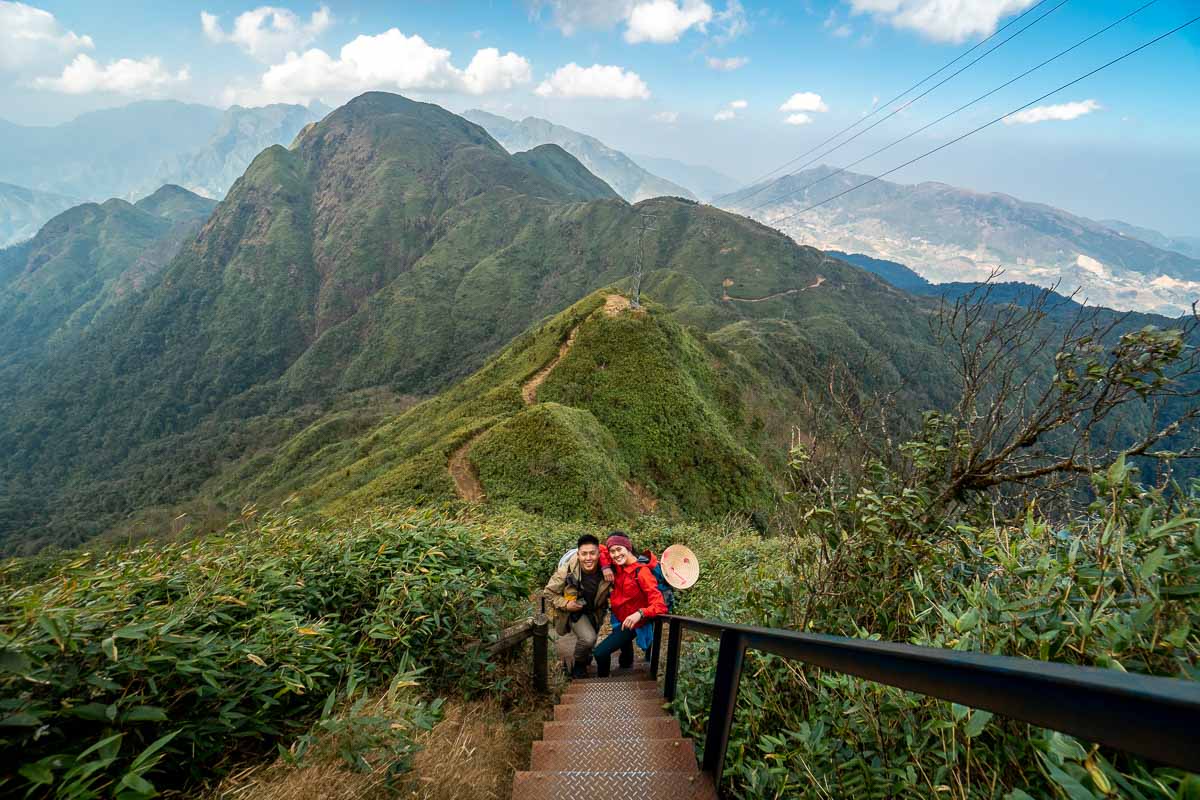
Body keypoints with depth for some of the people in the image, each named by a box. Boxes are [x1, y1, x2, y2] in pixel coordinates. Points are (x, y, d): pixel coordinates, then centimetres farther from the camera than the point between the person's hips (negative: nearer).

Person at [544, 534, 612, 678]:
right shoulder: (567, 570, -32)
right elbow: (550, 592, -16)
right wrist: (565, 604, -26)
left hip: (595, 611, 4)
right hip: (574, 610, -3)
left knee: (589, 639, 23)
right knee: (588, 638, -23)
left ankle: (586, 656, 60)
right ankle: (578, 665, 8)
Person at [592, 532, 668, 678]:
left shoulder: (642, 572, -31)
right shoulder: (619, 566, -13)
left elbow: (660, 605, -36)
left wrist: (639, 613, -53)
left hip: (631, 622, -7)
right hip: (619, 618, 7)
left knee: (600, 652, -17)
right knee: (624, 641, 34)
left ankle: (602, 679, 12)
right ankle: (626, 663, 66)